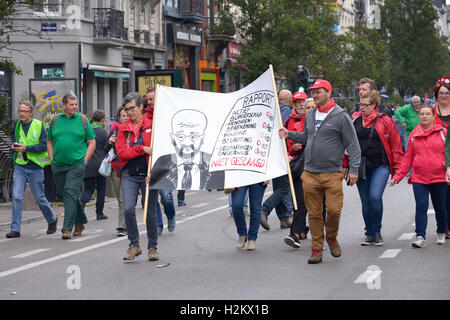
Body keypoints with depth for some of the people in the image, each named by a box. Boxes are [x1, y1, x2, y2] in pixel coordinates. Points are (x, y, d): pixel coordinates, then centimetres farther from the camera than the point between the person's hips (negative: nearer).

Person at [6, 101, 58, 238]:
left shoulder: (39, 125, -7)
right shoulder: (16, 125, 6)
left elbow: (44, 145, -11)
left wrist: (26, 148, -20)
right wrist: (14, 145, 3)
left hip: (35, 166, -3)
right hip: (20, 166, 3)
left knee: (39, 198, 8)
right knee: (17, 197, -8)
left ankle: (52, 220, 33)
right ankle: (15, 229, -7)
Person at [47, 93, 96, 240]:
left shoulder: (83, 120, 3)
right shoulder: (55, 120, 9)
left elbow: (92, 142, 5)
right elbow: (49, 141, 18)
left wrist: (85, 160, -5)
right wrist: (52, 159, 6)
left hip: (76, 165, -3)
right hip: (58, 166, 3)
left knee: (71, 193, -13)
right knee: (70, 195, 11)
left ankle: (67, 228, -15)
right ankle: (80, 222, 27)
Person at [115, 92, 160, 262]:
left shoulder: (152, 125, 1)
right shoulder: (123, 129, 11)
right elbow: (121, 153, 0)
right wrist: (143, 149, -12)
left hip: (148, 174, -2)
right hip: (129, 175, 2)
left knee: (150, 212, 3)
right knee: (128, 209, -12)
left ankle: (152, 248, 18)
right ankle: (134, 246, 4)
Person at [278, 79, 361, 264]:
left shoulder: (341, 116, -4)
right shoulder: (310, 115, 14)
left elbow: (352, 144, -3)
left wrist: (354, 169, -9)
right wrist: (289, 135, 12)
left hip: (332, 173, -5)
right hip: (310, 174, 5)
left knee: (334, 210, -10)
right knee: (314, 214, 5)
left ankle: (331, 237, 18)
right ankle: (317, 249, 13)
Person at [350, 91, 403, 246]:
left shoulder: (385, 121, 0)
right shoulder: (356, 121, 10)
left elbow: (395, 145, 3)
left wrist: (397, 168, 1)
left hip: (380, 166, -4)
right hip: (360, 167, 4)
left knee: (375, 197, -18)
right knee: (365, 201, 6)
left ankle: (377, 232, -1)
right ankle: (370, 234, 18)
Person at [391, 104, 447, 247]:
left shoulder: (442, 132, 0)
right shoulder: (414, 135, 7)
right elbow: (407, 158, 10)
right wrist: (398, 176, 6)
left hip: (439, 177, -1)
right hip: (419, 178, 1)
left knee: (440, 207, 10)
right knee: (421, 206, -9)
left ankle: (441, 233, 31)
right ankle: (420, 237, -9)